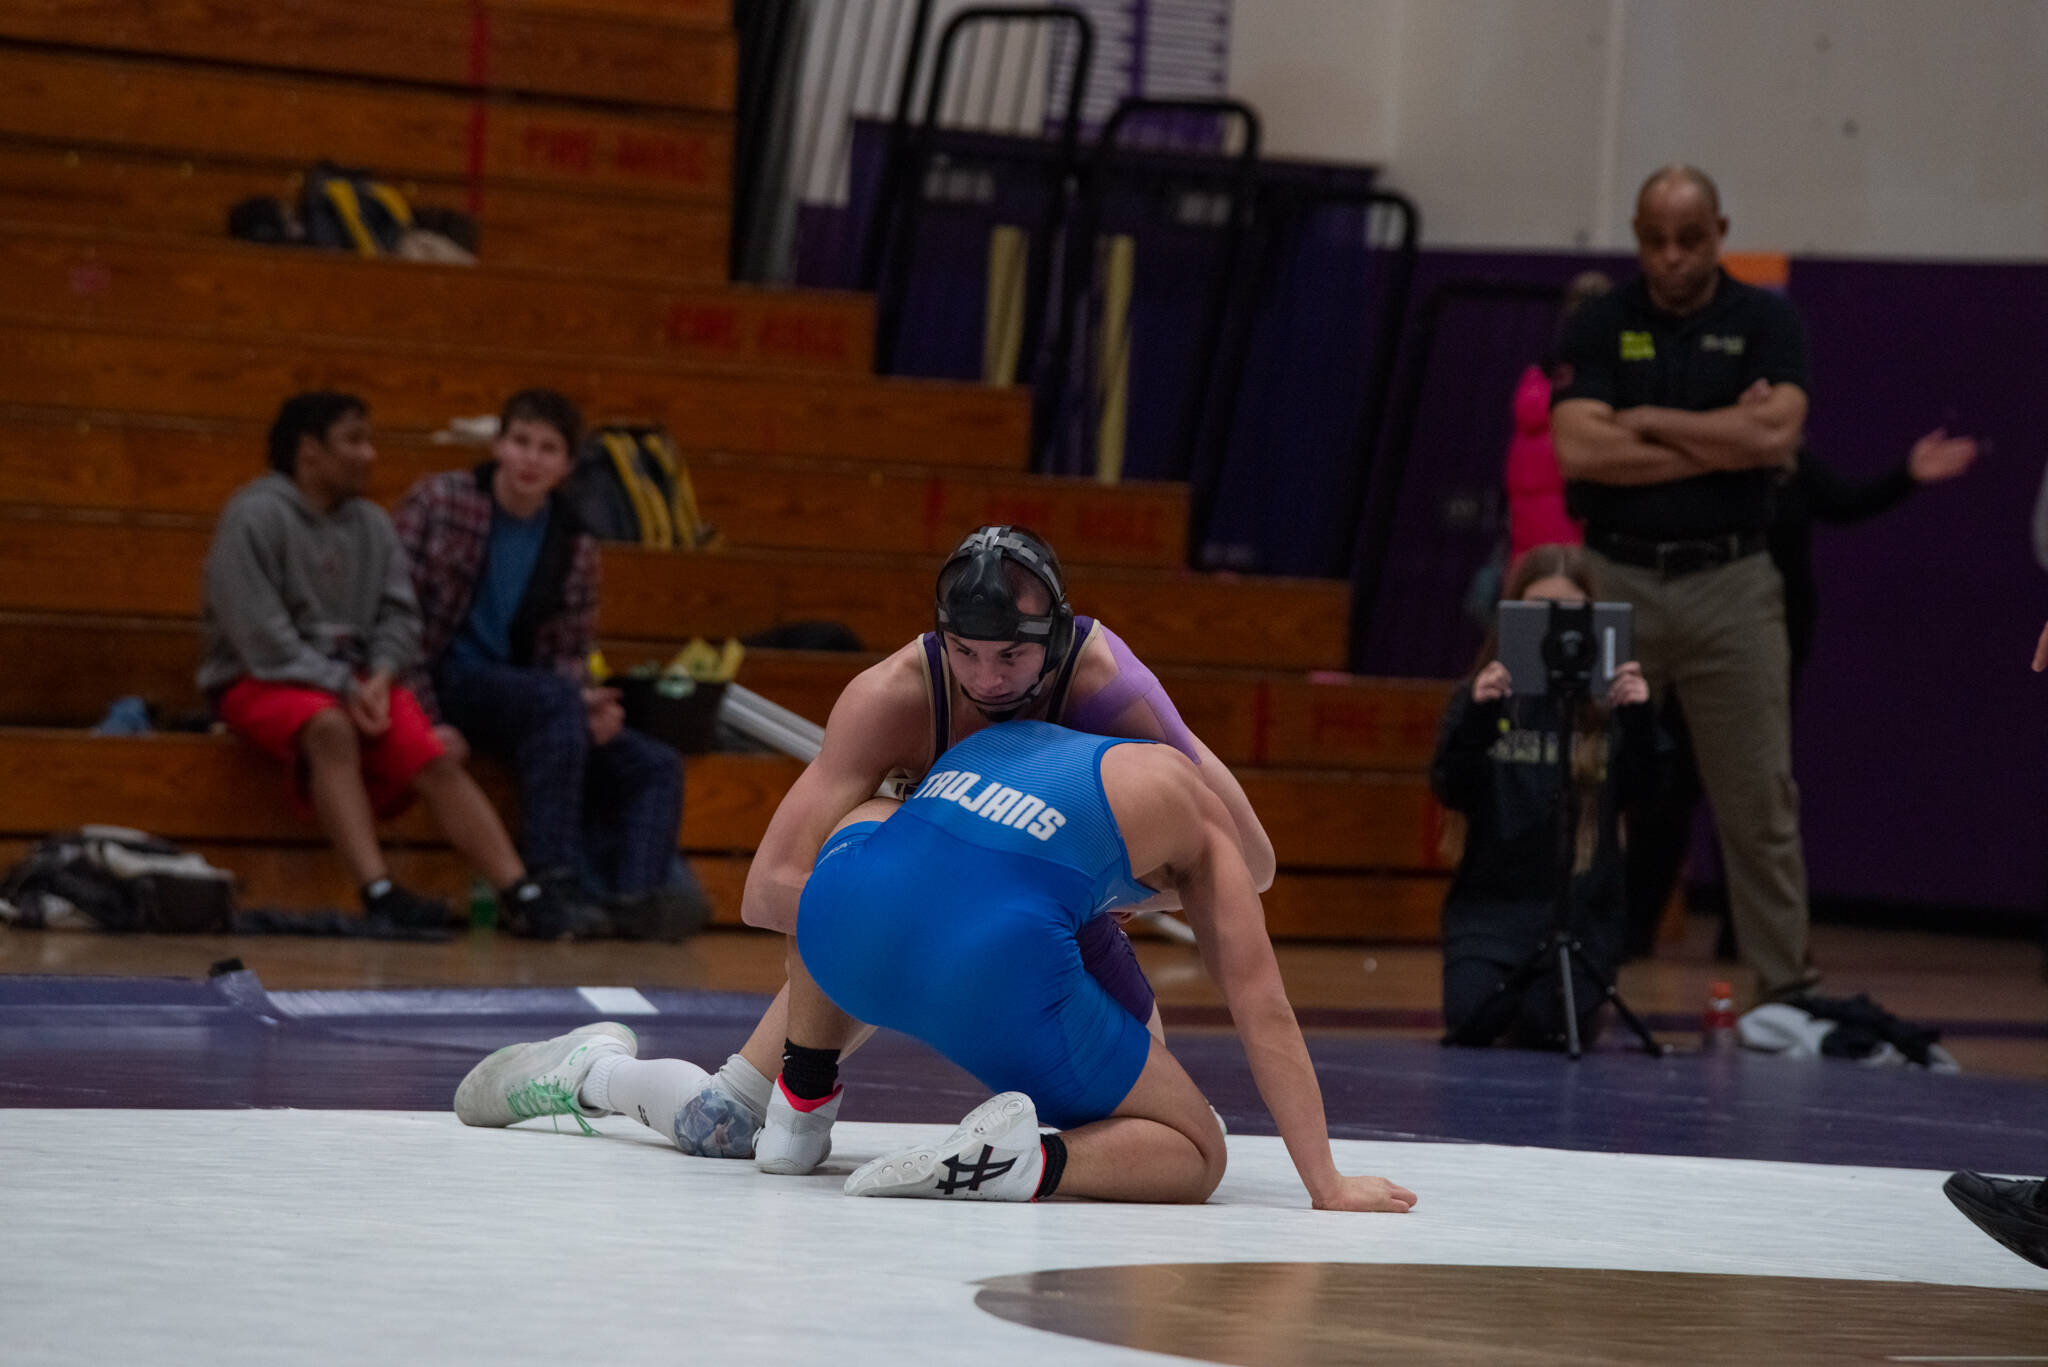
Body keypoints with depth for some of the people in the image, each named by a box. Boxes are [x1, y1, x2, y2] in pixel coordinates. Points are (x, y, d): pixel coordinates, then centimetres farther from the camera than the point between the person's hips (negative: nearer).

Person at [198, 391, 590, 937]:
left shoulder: (370, 523, 13)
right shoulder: (255, 516, -8)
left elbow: (400, 615, 8)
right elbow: (262, 638, -15)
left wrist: (379, 677, -12)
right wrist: (343, 689, -19)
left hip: (354, 681, 6)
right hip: (261, 683, -6)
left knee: (434, 755, -18)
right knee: (330, 728, -38)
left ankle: (521, 895, -27)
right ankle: (379, 893, -48)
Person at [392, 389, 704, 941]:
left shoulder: (574, 546, 11)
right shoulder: (438, 502, -2)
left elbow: (568, 653, 13)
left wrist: (586, 701, -12)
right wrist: (422, 712, -18)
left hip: (519, 695, 6)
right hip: (448, 679, -6)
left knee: (655, 766, -12)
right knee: (556, 700, -34)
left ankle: (634, 895, -36)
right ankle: (556, 883, -38)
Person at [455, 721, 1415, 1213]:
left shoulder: (1007, 737, 37)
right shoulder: (1201, 825, 25)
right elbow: (1263, 1014, 20)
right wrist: (1325, 1183, 23)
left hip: (843, 918, 5)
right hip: (995, 965, -5)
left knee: (867, 822, 43)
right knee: (1195, 1155, 14)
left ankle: (794, 1104, 35)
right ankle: (1031, 1163, -18)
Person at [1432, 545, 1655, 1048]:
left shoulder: (1606, 704, 2)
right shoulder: (1482, 697, 5)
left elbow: (1633, 789, -4)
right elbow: (1451, 791, -4)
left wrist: (1639, 718, -20)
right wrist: (1477, 717, -21)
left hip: (1580, 906, -1)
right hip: (1490, 898, 1)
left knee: (1548, 1029, -19)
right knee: (1472, 1020, -17)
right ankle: (1510, 986, 17)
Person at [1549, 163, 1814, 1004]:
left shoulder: (1764, 322, 3)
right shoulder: (1599, 328, 4)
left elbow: (1775, 434, -14)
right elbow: (1576, 451, -11)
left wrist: (1646, 422, -8)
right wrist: (1722, 442, -9)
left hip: (1731, 584, 0)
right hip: (1614, 579, 1)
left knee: (1759, 801, 2)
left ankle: (1785, 987, 8)